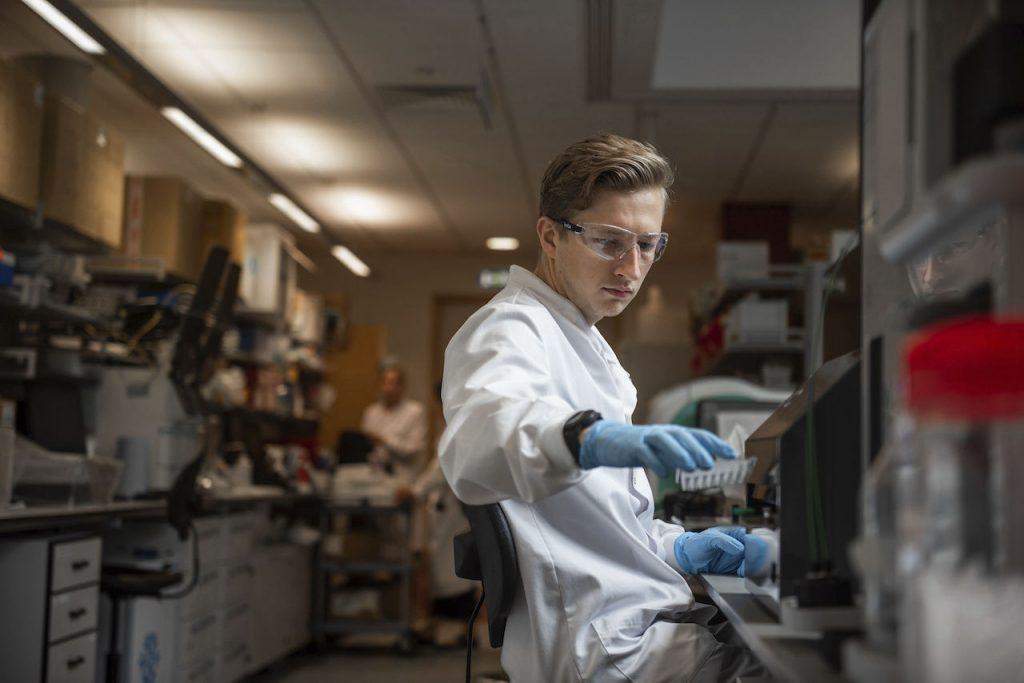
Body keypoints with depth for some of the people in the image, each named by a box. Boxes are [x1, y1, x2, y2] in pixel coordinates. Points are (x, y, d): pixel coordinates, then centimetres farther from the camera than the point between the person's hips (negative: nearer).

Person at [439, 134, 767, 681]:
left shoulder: (580, 340, 21)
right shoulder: (508, 328, -10)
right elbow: (475, 449, -34)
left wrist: (673, 546, 9)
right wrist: (591, 437, -52)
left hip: (632, 627, 10)